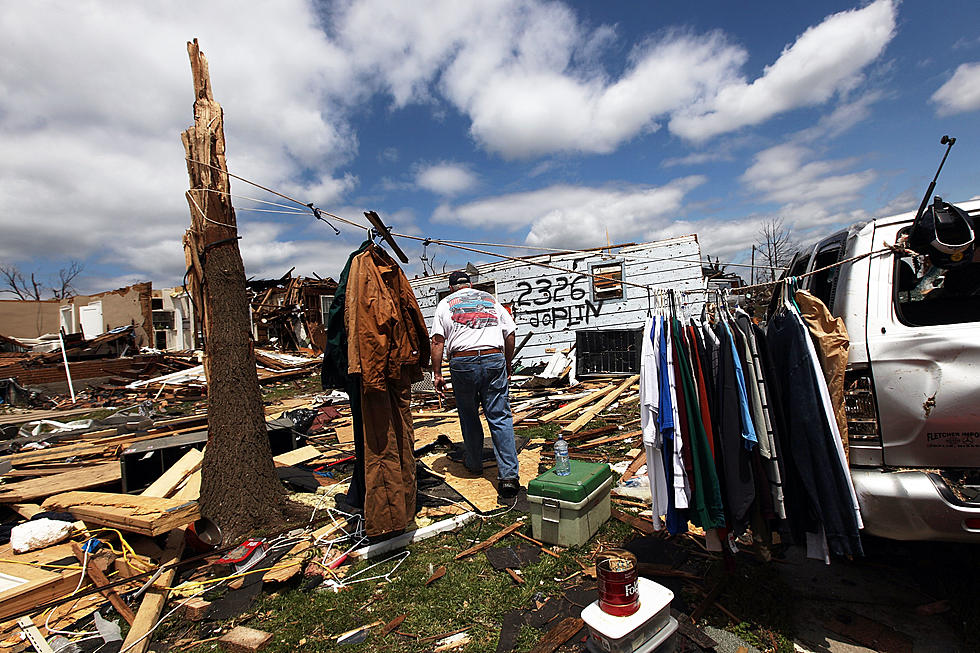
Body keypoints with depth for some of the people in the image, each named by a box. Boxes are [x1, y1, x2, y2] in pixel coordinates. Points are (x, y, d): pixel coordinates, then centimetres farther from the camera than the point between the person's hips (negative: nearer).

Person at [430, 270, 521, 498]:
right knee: (500, 417, 1)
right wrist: (508, 366, 22)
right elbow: (510, 334, 13)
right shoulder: (491, 300, 18)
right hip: (494, 359, 1)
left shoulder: (445, 304, 12)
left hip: (462, 363, -1)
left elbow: (438, 341, 1)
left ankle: (474, 463, 31)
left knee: (468, 416, 16)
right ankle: (509, 475, -3)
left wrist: (437, 373, 3)